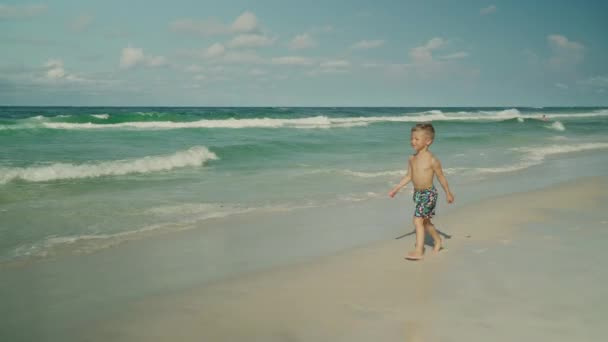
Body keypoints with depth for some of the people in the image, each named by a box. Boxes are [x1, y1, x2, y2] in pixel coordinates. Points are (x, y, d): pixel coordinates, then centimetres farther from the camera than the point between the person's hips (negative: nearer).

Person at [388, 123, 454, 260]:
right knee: (425, 221, 20)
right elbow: (408, 176, 12)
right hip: (417, 193, 7)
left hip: (428, 194, -7)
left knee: (418, 220, -15)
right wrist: (396, 189, 9)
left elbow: (441, 177, -5)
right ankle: (437, 240, 44)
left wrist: (448, 193, 4)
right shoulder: (412, 159, 2)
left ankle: (419, 251, -12)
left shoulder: (432, 160, -16)